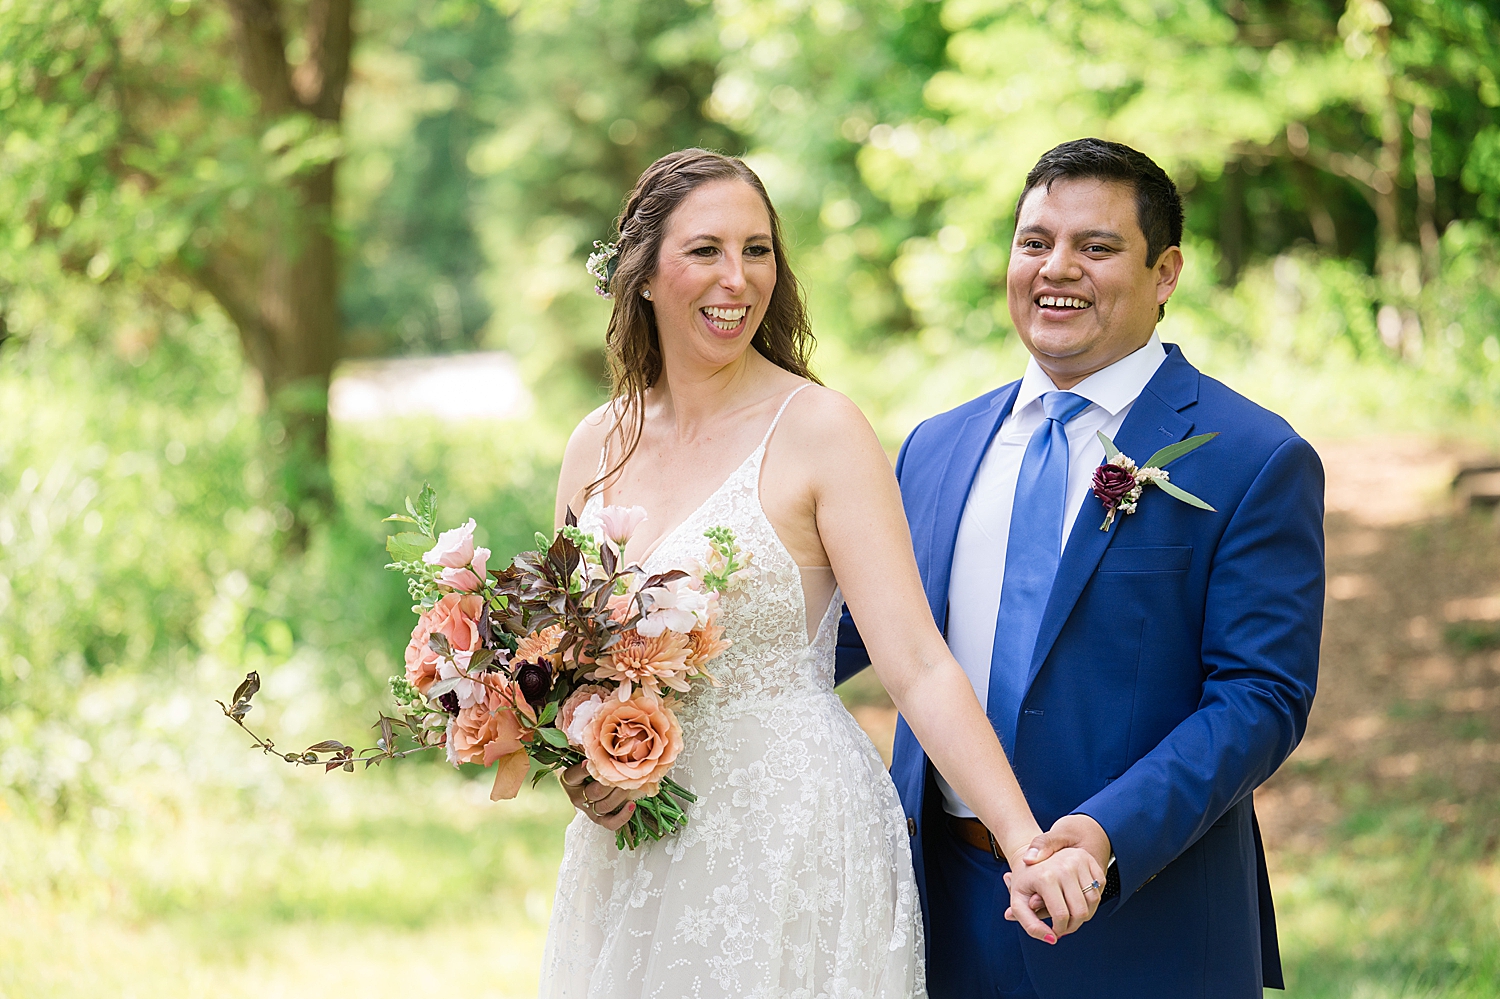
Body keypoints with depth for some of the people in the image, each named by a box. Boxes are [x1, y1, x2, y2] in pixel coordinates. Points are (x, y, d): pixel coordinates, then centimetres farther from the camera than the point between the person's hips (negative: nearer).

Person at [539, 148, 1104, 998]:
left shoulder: (819, 431, -10)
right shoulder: (597, 447, 5)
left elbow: (918, 665, -16)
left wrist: (1028, 847, -26)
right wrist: (576, 767, -5)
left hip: (792, 848, -5)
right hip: (630, 867, 5)